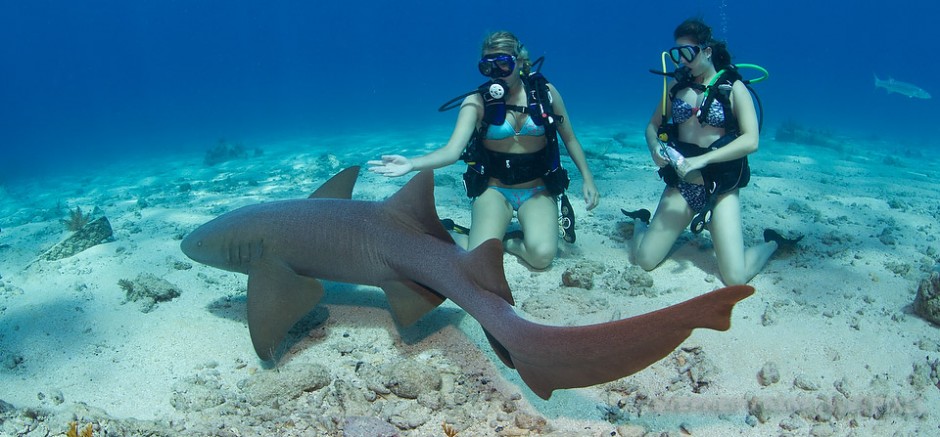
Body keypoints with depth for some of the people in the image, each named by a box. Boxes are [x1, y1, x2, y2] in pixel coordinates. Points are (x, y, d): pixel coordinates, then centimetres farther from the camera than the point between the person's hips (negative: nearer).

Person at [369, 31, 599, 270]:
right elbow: (453, 150, -20)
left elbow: (570, 139, 9)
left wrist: (588, 179, -1)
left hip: (538, 191, 1)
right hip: (495, 190, 0)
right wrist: (411, 164, -37)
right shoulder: (477, 101, -9)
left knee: (542, 255, -26)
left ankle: (508, 241, 7)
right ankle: (493, 232, 13)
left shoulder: (545, 92, -4)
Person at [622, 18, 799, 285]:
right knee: (644, 260, -5)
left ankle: (771, 243, 20)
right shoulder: (677, 87, 8)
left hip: (721, 190, -3)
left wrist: (701, 160, -23)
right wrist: (655, 147, -10)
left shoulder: (733, 88, -4)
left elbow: (750, 141, -14)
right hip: (680, 186, 3)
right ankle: (641, 222, 29)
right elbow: (653, 126, 13)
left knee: (736, 277, -11)